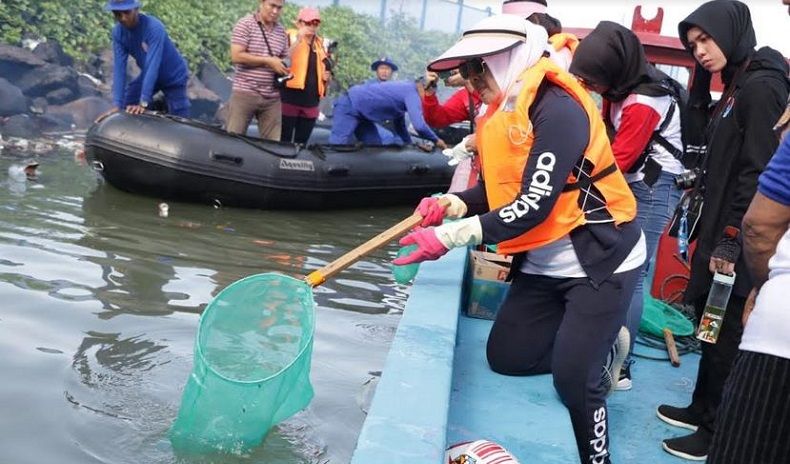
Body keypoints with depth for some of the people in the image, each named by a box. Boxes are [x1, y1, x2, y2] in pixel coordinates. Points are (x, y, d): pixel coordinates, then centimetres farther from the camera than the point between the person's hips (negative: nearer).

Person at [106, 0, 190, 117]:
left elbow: (152, 65, -39)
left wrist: (143, 103, -44)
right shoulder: (118, 32, -16)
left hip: (173, 78, -5)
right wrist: (117, 105, -28)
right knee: (125, 109, 0)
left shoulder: (154, 27, -33)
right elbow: (119, 67, -20)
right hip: (148, 75, 6)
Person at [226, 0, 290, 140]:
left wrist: (284, 68, -2)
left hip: (273, 98, 5)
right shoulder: (245, 24, -3)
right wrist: (268, 61, -12)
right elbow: (236, 56, -13)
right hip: (245, 93, -4)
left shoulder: (281, 32, 13)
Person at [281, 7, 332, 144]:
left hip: (310, 103, 6)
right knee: (284, 141, -1)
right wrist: (299, 38, -27)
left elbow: (323, 70, 27)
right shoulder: (290, 38, -3)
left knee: (302, 143, 12)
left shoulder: (320, 45, 14)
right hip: (290, 99, -6)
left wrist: (326, 77, 4)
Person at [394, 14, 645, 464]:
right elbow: (499, 190, 6)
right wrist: (451, 204, -15)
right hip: (542, 264, 9)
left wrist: (452, 236, -32)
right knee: (506, 356, 11)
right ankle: (603, 346, 30)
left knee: (572, 377, -14)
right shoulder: (501, 111, 4)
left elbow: (535, 204, -29)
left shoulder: (558, 109, -24)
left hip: (601, 259, -9)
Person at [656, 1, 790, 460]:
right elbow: (701, 143, 18)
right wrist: (701, 83, 8)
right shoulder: (739, 86, 14)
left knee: (727, 335, 1)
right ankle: (703, 410, 31)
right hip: (721, 232, 9)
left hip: (737, 243, -9)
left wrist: (730, 242, -21)